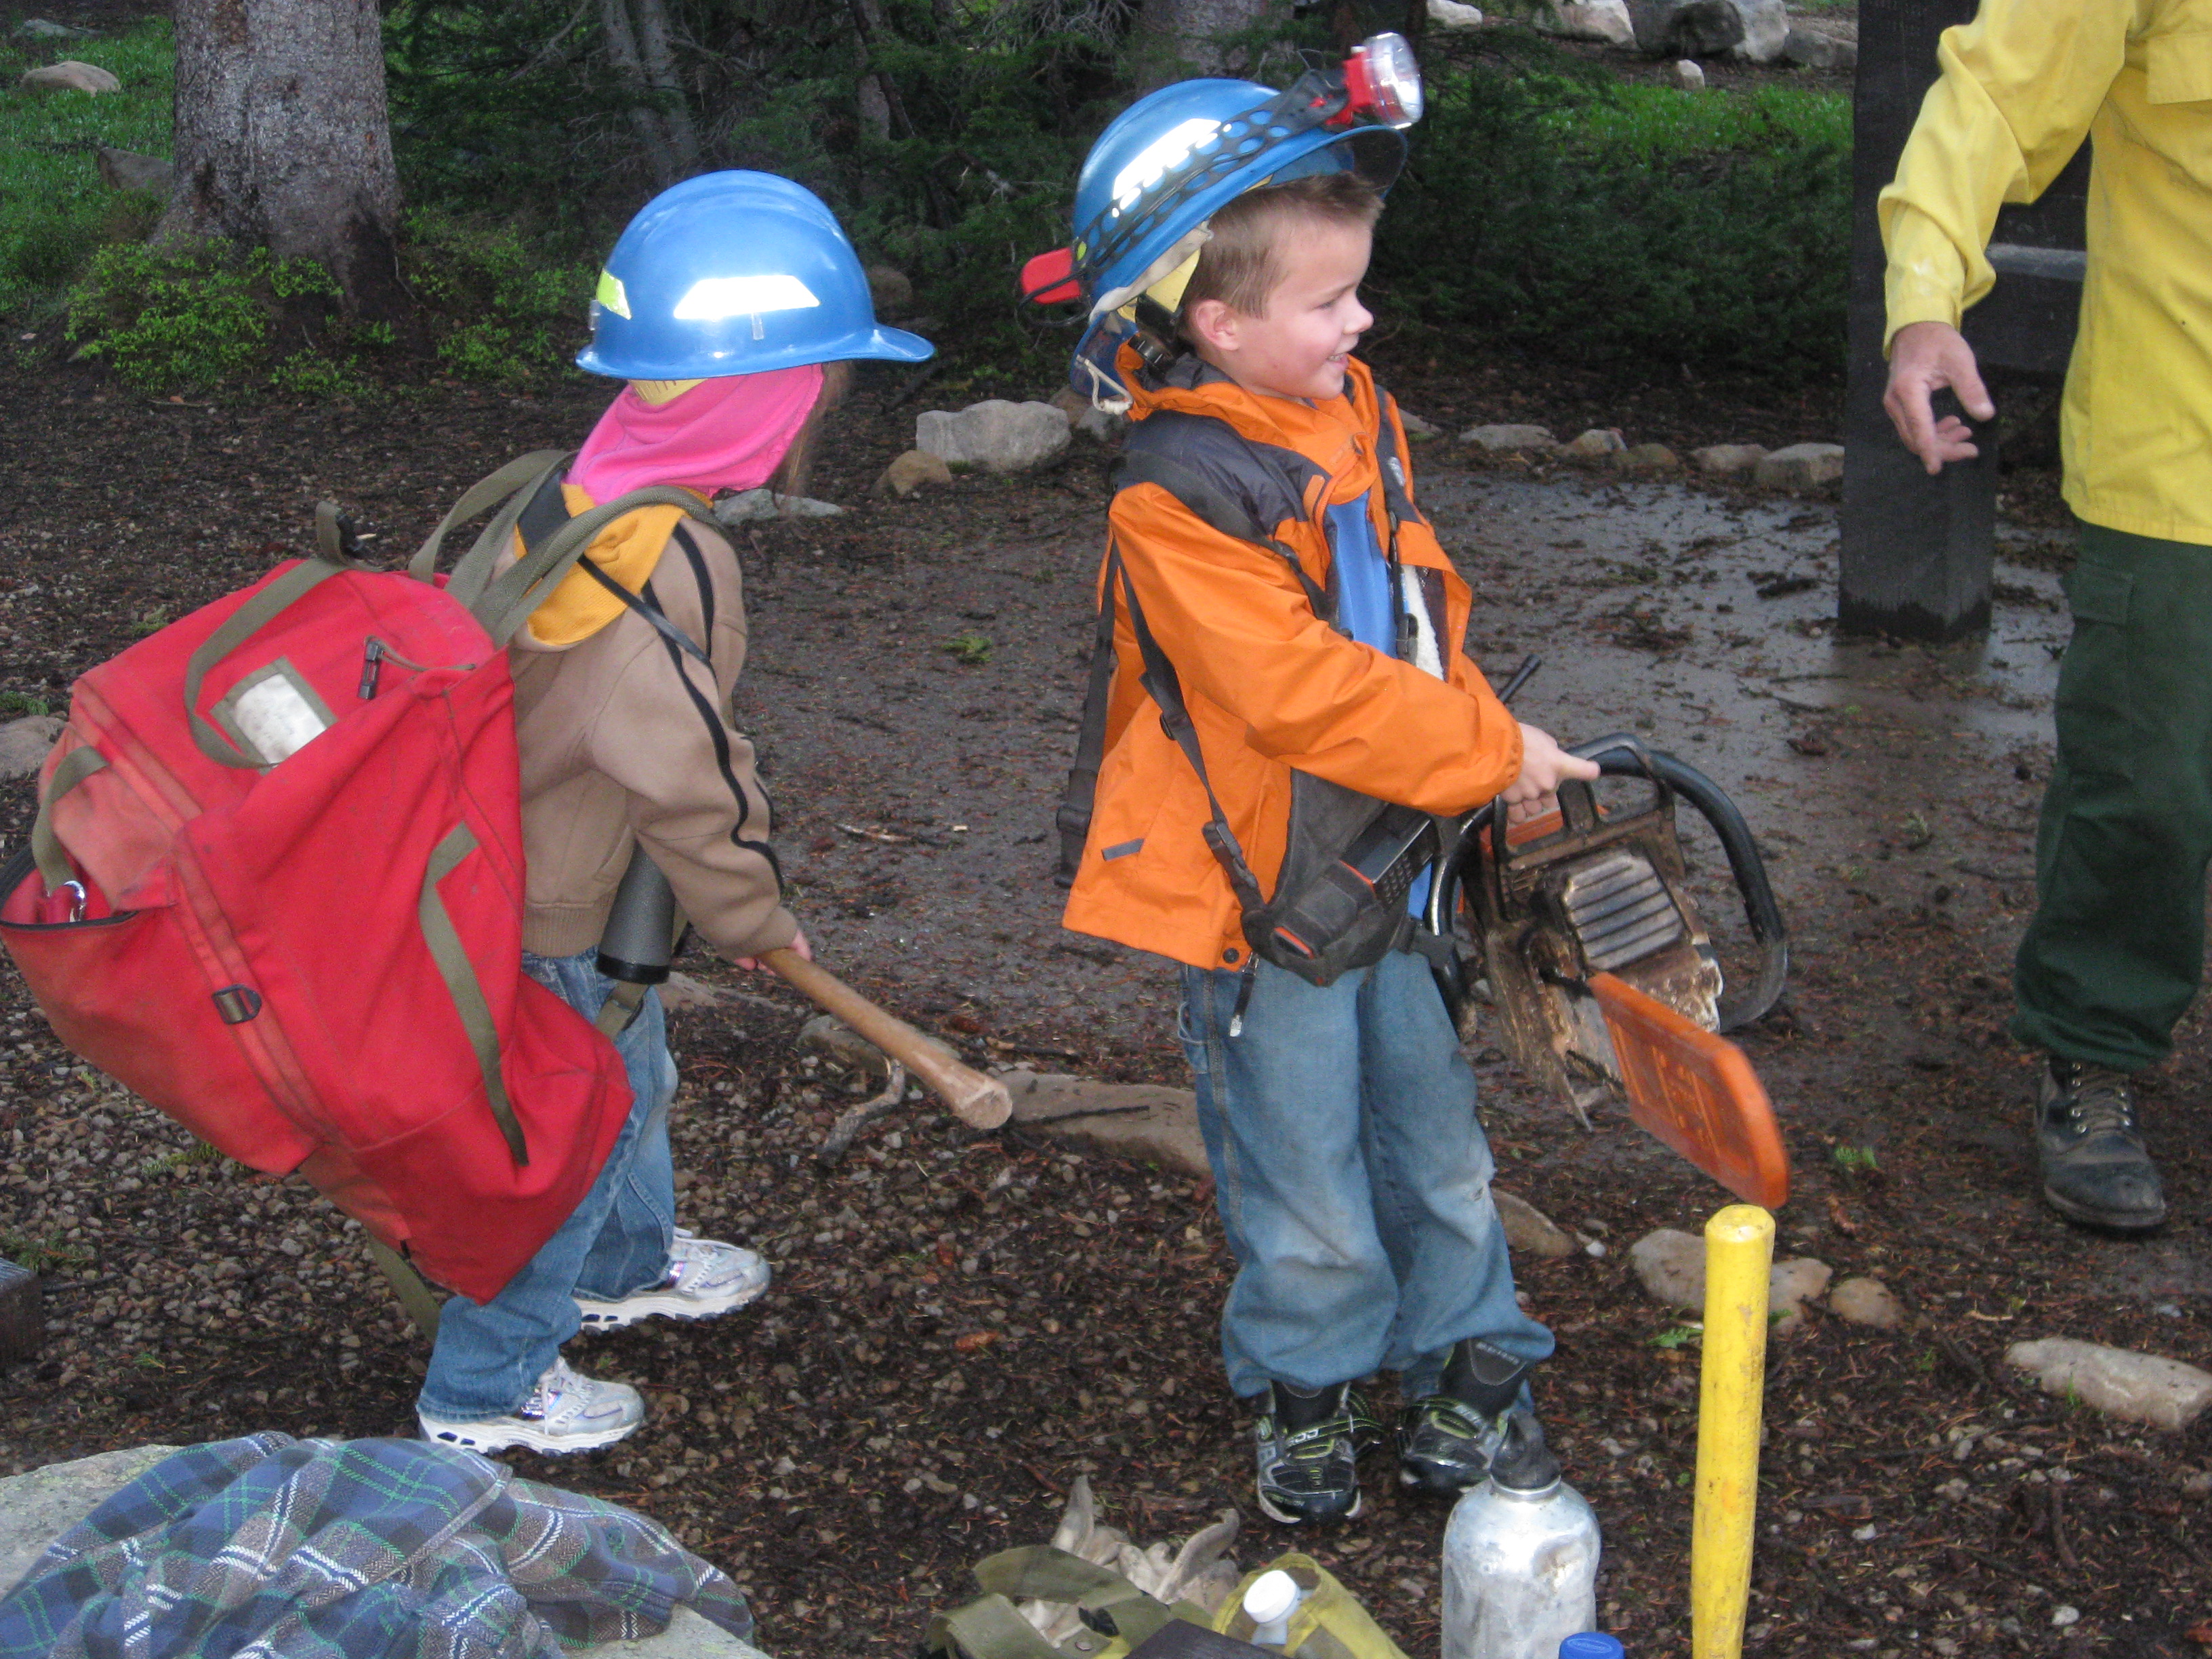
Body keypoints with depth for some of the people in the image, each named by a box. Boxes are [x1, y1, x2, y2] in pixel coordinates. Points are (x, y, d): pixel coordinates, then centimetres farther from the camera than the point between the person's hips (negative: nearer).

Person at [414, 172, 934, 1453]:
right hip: (537, 915, -10)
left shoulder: (598, 488, 0)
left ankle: (628, 1264, 54)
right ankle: (486, 1391, 25)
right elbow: (679, 773, -25)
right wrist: (757, 917, -8)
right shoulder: (669, 565, -32)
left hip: (555, 866, 10)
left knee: (629, 1073, 29)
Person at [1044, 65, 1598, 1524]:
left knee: (1438, 1134, 19)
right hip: (1267, 891, -7)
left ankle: (1467, 1354, 38)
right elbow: (1301, 692, -28)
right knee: (1304, 1181, 10)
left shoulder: (1356, 416, 3)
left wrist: (1479, 740, 3)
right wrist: (1492, 750, -22)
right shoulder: (1176, 497, -23)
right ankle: (1306, 1382, 33)